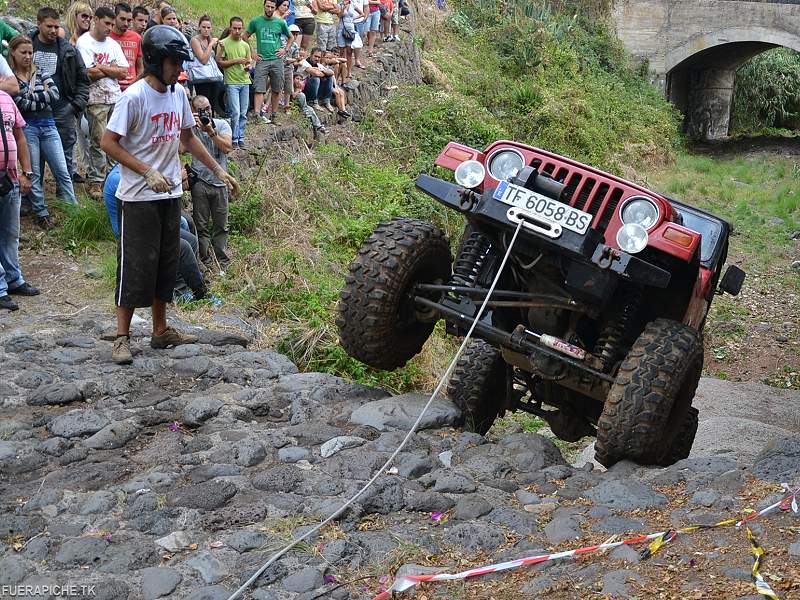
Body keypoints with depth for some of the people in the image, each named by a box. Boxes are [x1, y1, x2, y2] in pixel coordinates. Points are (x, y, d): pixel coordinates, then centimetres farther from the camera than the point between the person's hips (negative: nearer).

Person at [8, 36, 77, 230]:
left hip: (48, 126, 3)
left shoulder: (40, 73, 10)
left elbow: (55, 94, -5)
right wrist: (43, 96, -6)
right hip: (26, 128, -3)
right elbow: (22, 105, -13)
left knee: (62, 172, 2)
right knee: (34, 174, 2)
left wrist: (32, 96, -9)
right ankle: (41, 214, 10)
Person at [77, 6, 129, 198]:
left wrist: (101, 67, -7)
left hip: (116, 97, 5)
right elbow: (90, 73, -15)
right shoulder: (84, 42, -4)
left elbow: (123, 73, 4)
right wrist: (112, 69, -1)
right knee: (98, 141, -5)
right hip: (96, 99, -5)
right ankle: (95, 181, 2)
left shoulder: (113, 44, 14)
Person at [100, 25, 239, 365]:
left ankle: (161, 331, 23)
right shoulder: (134, 97, -15)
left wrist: (218, 171, 15)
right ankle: (122, 337, 6)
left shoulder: (178, 94, 6)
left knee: (166, 263, 12)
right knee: (135, 266, -4)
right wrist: (149, 173, -23)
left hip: (170, 194, 7)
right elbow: (108, 143, -16)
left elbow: (188, 138, 18)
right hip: (138, 197, -7)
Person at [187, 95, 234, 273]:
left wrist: (211, 131, -19)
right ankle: (206, 263, 10)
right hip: (200, 182, -1)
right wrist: (192, 127, -23)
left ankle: (223, 263, 16)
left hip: (219, 180, 1)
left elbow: (227, 148, -11)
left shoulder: (222, 125, 4)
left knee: (221, 226, 8)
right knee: (201, 226, 3)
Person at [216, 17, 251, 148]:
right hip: (231, 82, -5)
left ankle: (241, 138, 16)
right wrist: (235, 61, -15)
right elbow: (219, 62, -7)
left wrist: (248, 66, -4)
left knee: (243, 113, 7)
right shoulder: (223, 43, -4)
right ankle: (234, 139, 1)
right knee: (235, 112, -10)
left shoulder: (245, 45, 12)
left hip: (245, 81, 5)